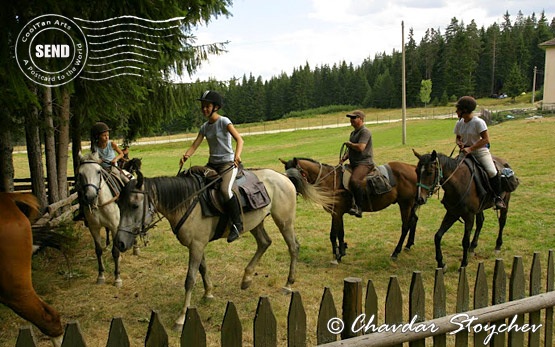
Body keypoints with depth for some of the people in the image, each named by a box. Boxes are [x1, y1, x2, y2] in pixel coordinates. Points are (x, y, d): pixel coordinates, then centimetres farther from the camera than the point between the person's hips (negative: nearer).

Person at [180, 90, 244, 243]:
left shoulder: (223, 121, -7)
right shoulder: (204, 127, 11)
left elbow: (239, 140, -18)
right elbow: (195, 145, 3)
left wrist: (237, 156, -38)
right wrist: (186, 155, -19)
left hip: (228, 163, -7)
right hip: (212, 163, 7)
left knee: (225, 190, -31)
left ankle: (237, 224, -14)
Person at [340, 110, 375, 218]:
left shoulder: (365, 132, -9)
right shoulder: (353, 133, 21)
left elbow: (360, 147, -22)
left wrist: (349, 144, -5)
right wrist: (344, 157, 5)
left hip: (364, 163, -11)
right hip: (354, 163, 11)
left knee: (354, 180, -34)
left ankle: (359, 207, -28)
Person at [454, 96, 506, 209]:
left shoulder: (478, 122, -14)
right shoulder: (459, 123, 5)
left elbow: (485, 139, -17)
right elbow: (457, 137, 17)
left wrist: (470, 148, -25)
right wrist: (459, 142, -8)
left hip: (480, 150, -6)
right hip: (465, 151, 6)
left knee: (492, 172, -22)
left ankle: (498, 197, -5)